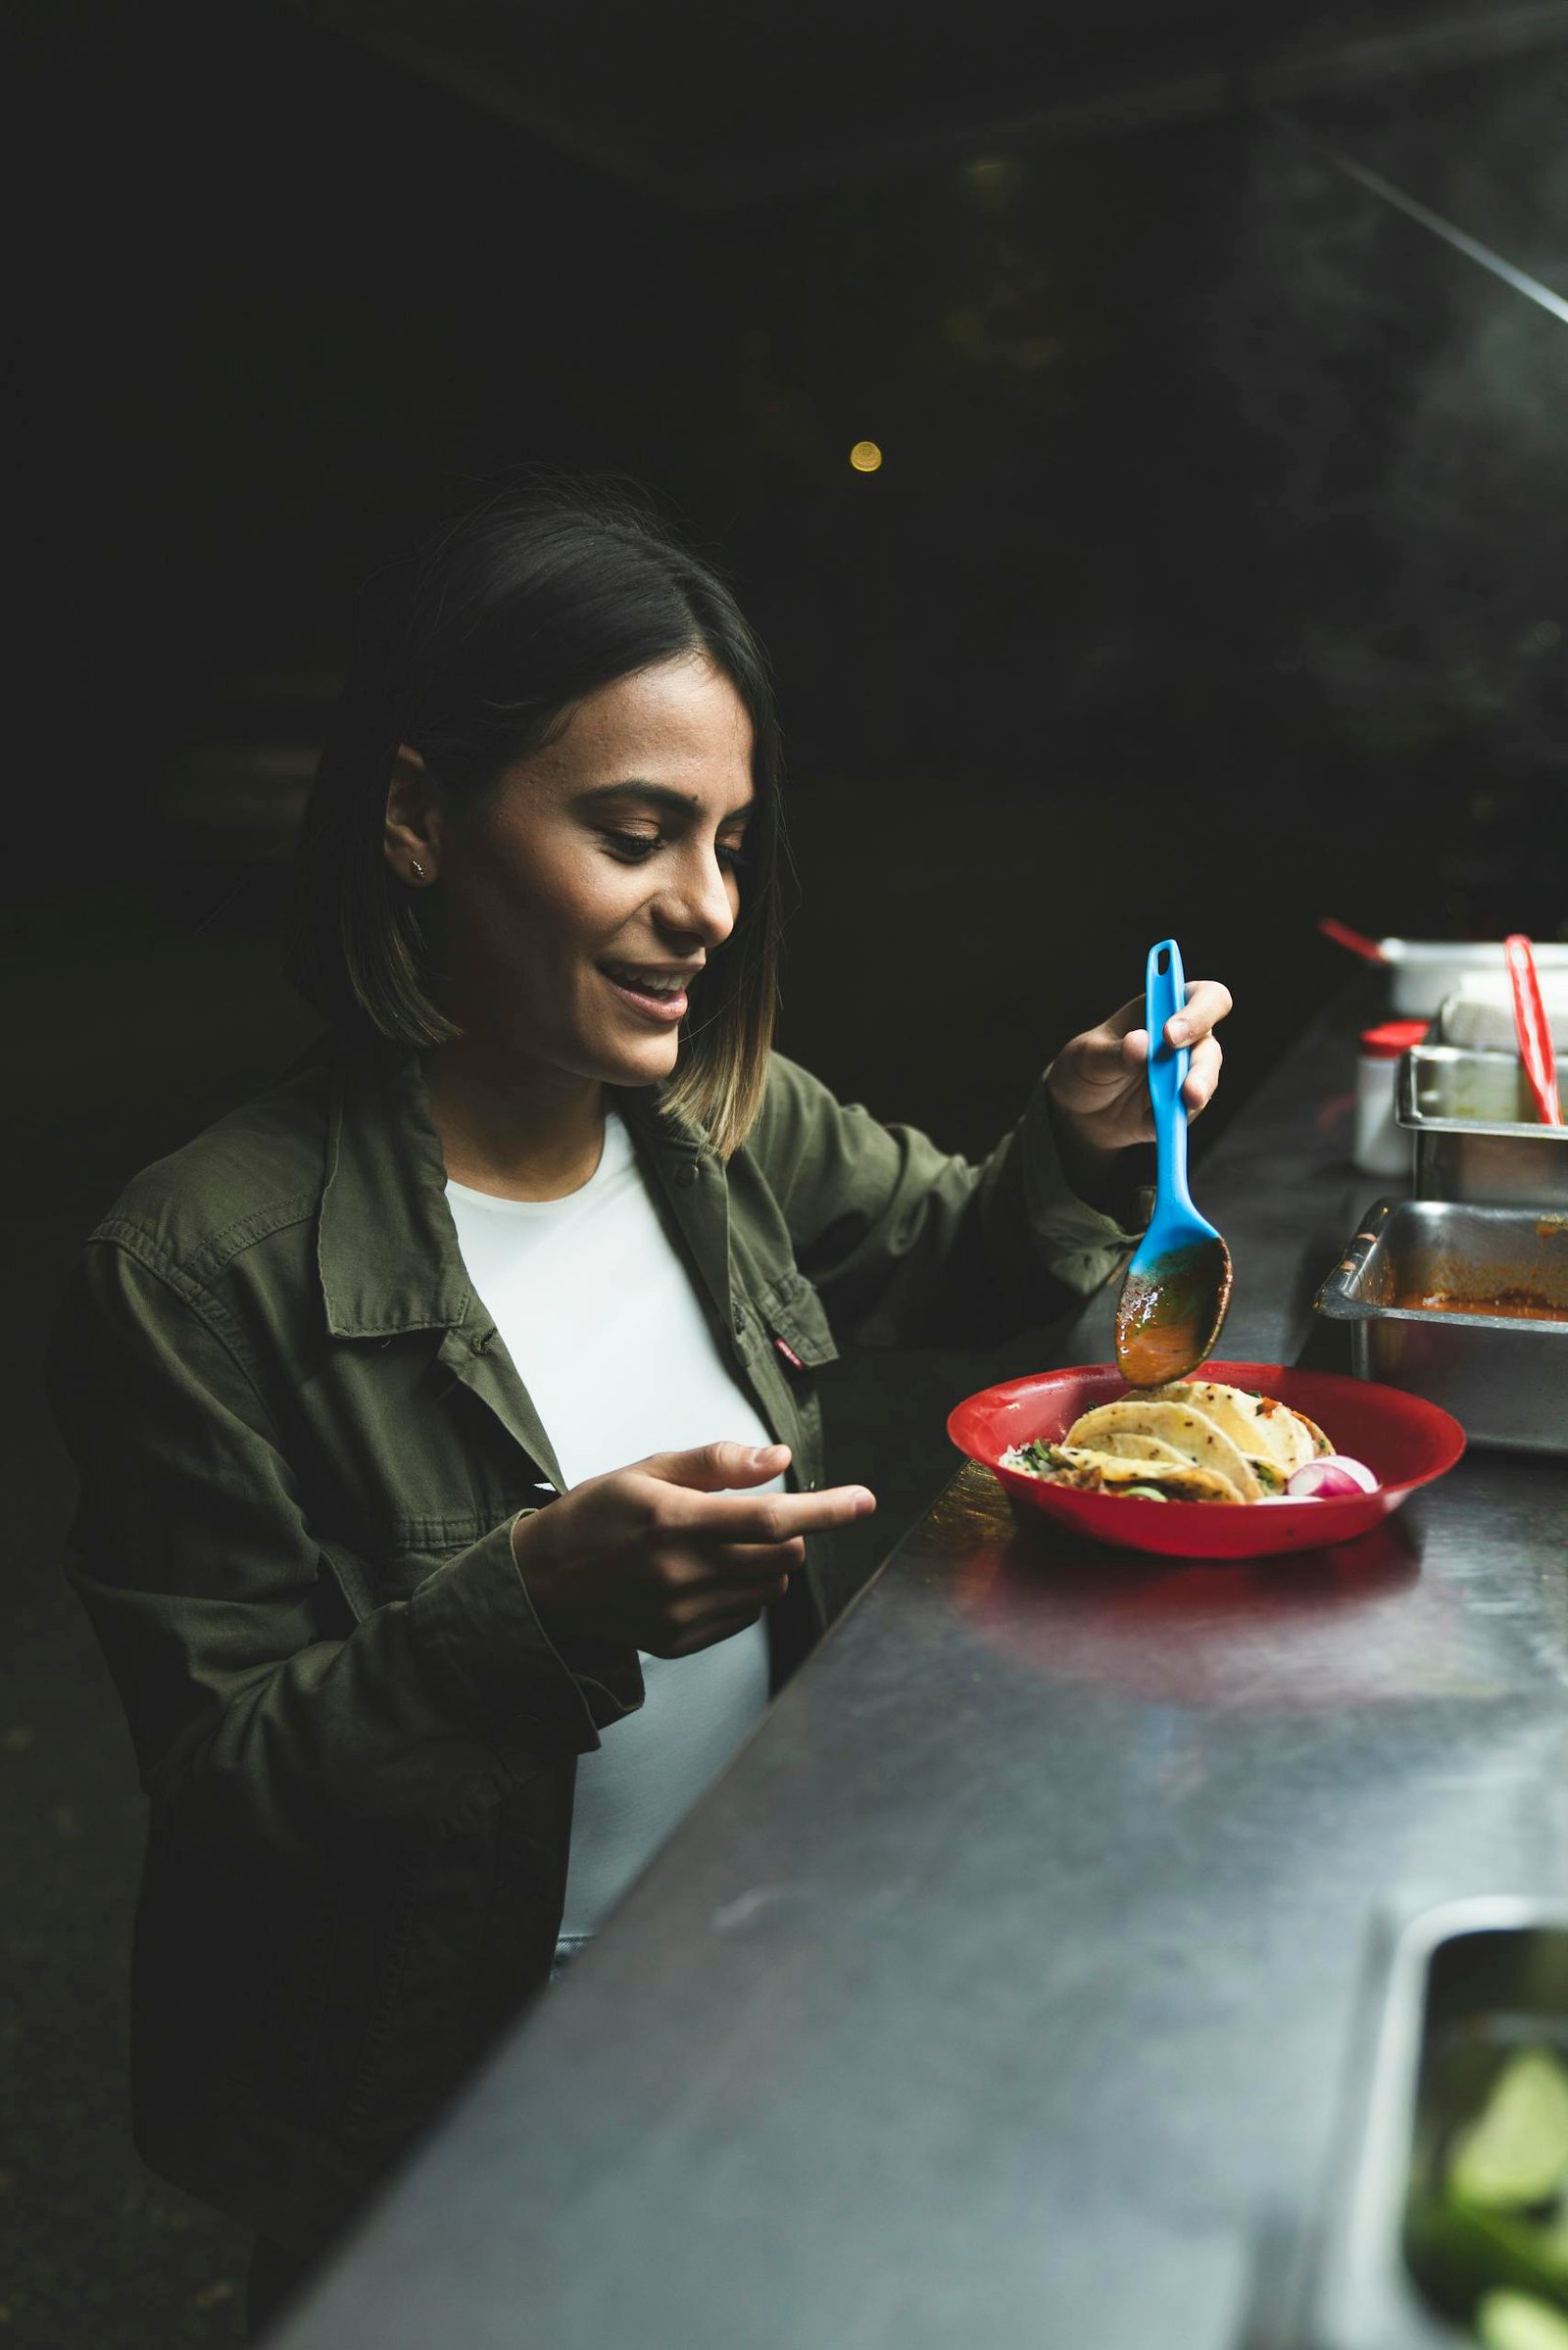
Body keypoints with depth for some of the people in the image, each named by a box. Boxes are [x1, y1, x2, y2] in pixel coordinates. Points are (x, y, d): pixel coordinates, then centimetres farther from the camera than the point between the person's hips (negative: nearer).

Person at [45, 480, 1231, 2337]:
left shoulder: (732, 1126, -10)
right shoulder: (206, 1271, -26)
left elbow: (958, 1262, 9)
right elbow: (221, 1783, -21)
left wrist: (1076, 1141, -11)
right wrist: (539, 1602, -36)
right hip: (446, 2095, -4)